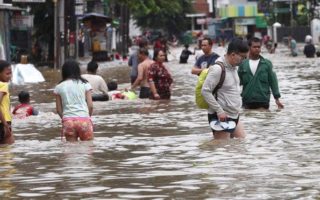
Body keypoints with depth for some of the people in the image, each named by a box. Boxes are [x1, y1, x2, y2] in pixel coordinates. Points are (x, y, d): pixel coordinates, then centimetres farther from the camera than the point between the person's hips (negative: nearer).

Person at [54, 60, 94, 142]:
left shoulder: (59, 87, 9)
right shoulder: (85, 84, 7)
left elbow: (58, 109, 8)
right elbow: (90, 106, 3)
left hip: (68, 120, 1)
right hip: (84, 119, -1)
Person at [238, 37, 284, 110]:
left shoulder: (267, 64, 2)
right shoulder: (243, 64, 4)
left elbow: (273, 81, 2)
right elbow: (238, 82, 7)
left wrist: (277, 98, -2)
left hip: (263, 102, -1)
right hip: (247, 102, 1)